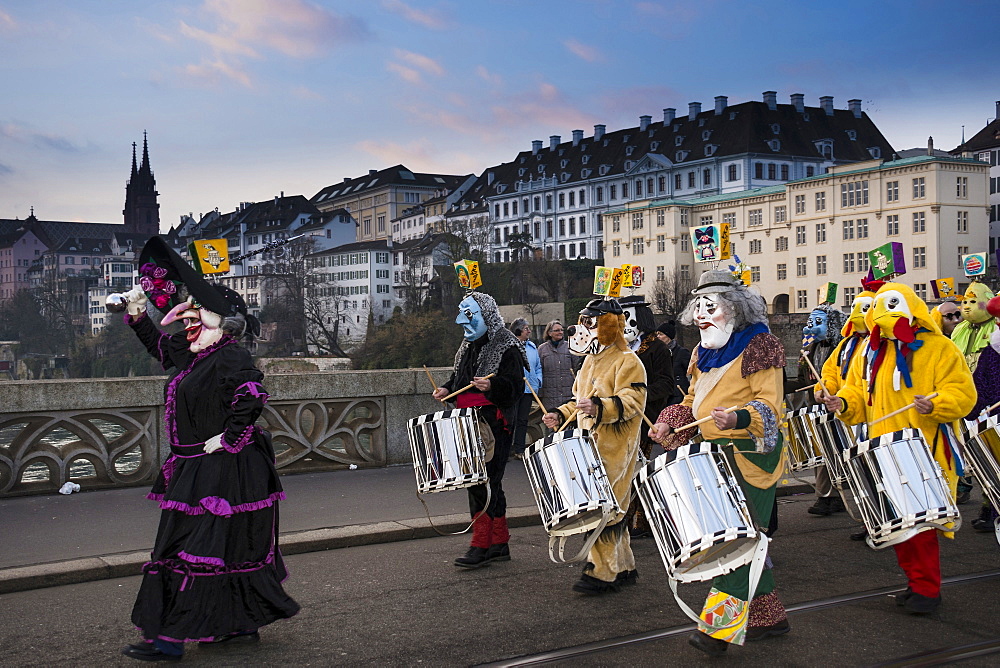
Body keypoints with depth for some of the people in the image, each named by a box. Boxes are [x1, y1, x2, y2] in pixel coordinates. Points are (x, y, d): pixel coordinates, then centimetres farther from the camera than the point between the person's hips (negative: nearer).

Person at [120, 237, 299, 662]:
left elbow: (252, 397, -32)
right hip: (198, 470, 10)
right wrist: (137, 314, 23)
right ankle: (241, 624, 26)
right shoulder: (193, 355, 13)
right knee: (229, 547, 15)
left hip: (222, 472, -10)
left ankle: (169, 638, 0)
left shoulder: (229, 359, -17)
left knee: (195, 548, -5)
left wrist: (228, 439, -26)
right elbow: (159, 345, 31)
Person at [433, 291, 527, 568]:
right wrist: (447, 389, 9)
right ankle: (499, 544, 21)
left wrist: (491, 386, -34)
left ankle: (481, 545, -5)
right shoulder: (469, 346, 18)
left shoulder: (507, 348, -9)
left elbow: (515, 386, -17)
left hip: (495, 425, -9)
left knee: (483, 482, -10)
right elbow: (460, 377, 29)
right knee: (490, 483, 13)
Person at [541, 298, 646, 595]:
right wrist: (561, 414, 10)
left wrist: (600, 407, -36)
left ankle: (601, 573, -3)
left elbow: (632, 401, -22)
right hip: (591, 445, 9)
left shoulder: (627, 361, -10)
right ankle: (623, 567, 23)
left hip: (615, 448, -9)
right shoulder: (591, 361, 18)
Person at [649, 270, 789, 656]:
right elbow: (693, 402, 22)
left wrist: (739, 417, -34)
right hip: (714, 454, 8)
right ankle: (768, 616, 25)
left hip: (748, 456, -8)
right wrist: (669, 423, 4)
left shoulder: (758, 345, -8)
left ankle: (720, 627, -8)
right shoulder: (704, 353, 16)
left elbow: (769, 406, -15)